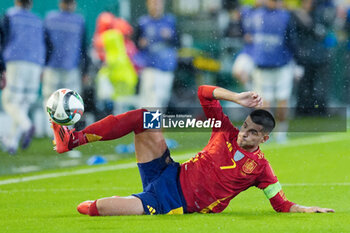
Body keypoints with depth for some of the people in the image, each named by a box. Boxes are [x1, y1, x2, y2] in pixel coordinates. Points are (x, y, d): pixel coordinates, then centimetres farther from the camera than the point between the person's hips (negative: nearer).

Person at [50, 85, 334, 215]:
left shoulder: (260, 167, -5)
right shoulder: (227, 132, 4)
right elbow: (204, 93, 4)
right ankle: (74, 139, -12)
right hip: (169, 175, 5)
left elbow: (282, 204, -3)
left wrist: (311, 209, -18)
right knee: (145, 118, -18)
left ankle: (87, 206, 9)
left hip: (174, 204, -5)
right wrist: (237, 98, -7)